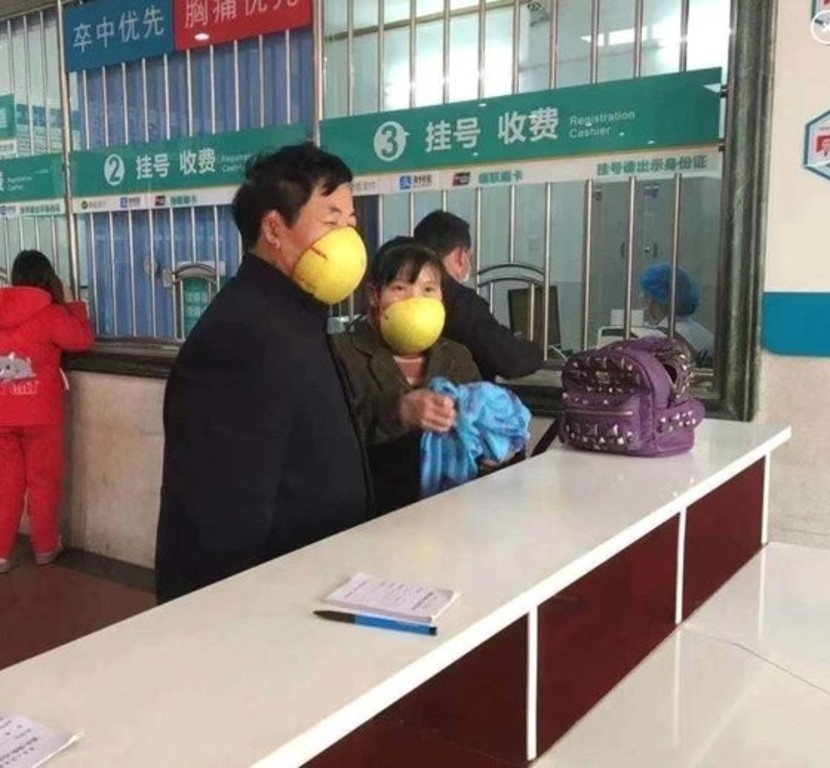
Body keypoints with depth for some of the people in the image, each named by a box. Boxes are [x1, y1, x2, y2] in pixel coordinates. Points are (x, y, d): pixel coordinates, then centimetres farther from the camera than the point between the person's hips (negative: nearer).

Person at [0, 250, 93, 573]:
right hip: (40, 414, -4)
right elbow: (82, 340, -3)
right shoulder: (50, 313, -12)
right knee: (43, 481, 10)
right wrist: (72, 304, 8)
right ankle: (45, 547, 22)